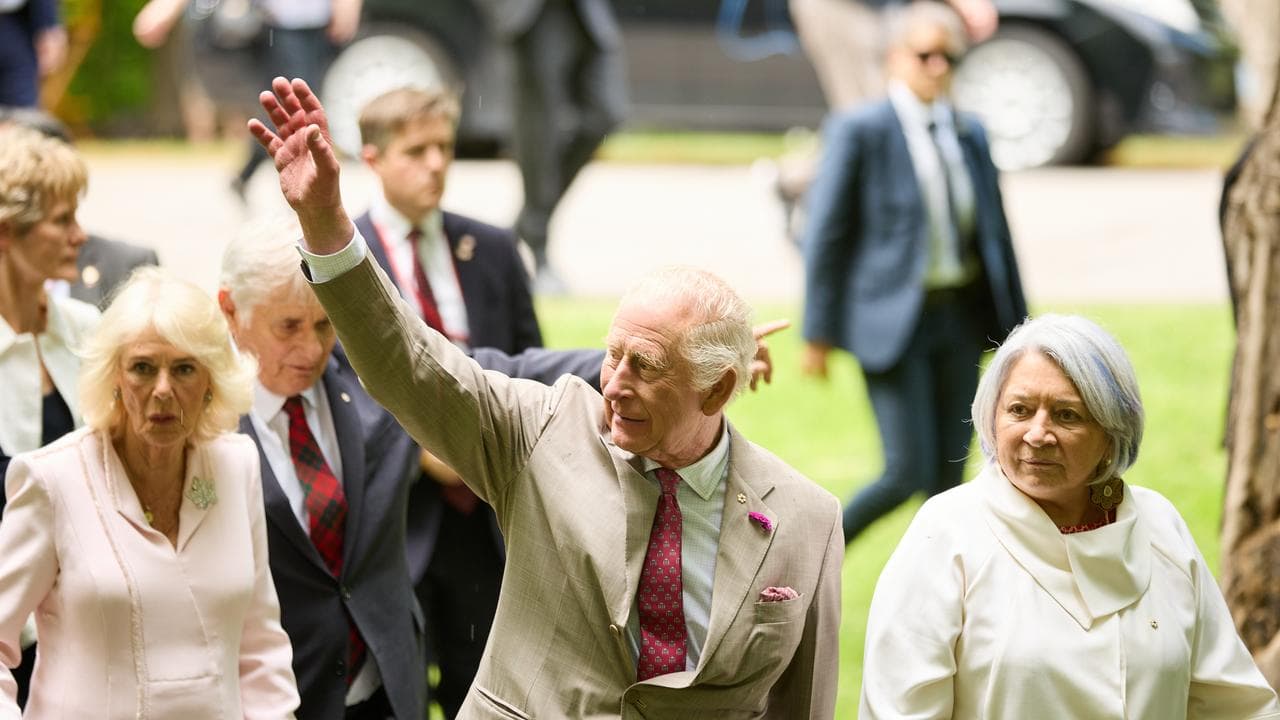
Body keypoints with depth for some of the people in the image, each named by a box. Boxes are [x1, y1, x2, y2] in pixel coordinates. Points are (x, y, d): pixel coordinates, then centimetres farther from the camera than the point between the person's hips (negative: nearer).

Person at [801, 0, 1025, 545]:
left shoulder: (970, 134, 11)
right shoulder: (860, 131, -6)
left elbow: (994, 230, 16)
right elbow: (826, 234, -5)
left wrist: (1013, 327, 14)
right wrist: (819, 335, -8)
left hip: (961, 316, 6)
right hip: (894, 319, -6)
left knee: (949, 472, 6)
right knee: (909, 472, -11)